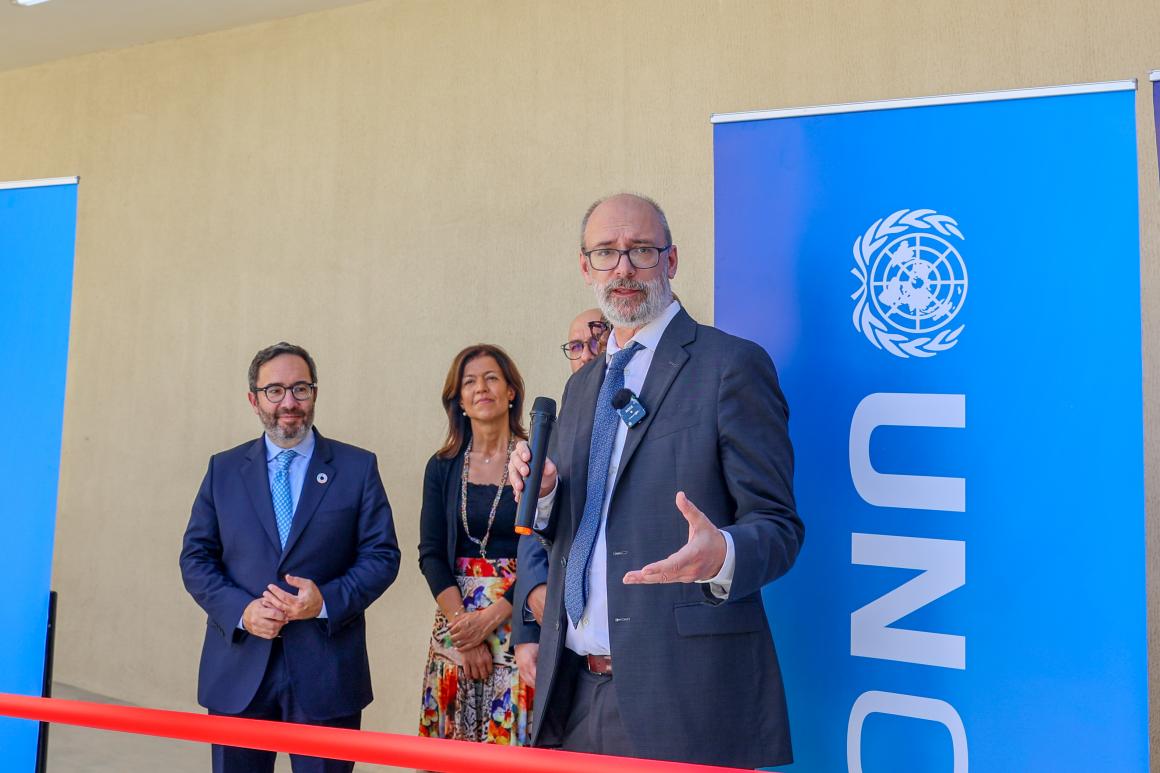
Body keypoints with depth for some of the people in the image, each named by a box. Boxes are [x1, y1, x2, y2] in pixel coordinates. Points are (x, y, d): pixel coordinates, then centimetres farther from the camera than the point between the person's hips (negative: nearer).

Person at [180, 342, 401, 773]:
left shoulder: (358, 468, 2)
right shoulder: (224, 469, 8)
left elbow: (382, 555, -1)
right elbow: (195, 558, 6)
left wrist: (327, 602, -17)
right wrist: (241, 611, -11)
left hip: (326, 672, -2)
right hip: (238, 670, 2)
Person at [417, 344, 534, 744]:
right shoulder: (443, 467, 6)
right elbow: (430, 553, 3)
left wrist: (492, 617, -12)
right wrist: (461, 622, -9)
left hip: (518, 619, -3)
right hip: (455, 616, 3)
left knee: (513, 738, 0)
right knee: (452, 748, 8)